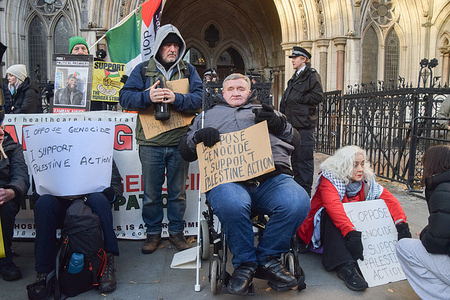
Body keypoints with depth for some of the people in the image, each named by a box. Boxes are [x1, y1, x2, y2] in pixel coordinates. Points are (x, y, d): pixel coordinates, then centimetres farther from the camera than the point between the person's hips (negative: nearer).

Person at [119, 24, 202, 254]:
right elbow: (125, 97, -2)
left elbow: (200, 97, -4)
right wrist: (147, 97, -20)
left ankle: (176, 232, 28)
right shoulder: (143, 70, 7)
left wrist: (176, 99, -20)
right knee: (151, 192, 9)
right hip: (150, 142, 0)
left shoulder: (188, 70, 10)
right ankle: (153, 232, 26)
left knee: (178, 191, 12)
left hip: (179, 142, 1)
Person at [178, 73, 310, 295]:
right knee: (232, 205, -38)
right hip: (228, 178, -1)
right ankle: (245, 262, -9)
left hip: (272, 177, 2)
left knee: (298, 203, -31)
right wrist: (198, 136, 3)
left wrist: (280, 124, 4)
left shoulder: (264, 111, 34)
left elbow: (295, 140, 25)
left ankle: (268, 258, -5)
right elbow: (185, 150, 26)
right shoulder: (208, 115, 32)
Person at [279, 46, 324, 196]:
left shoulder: (312, 75, -6)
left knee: (305, 158, -5)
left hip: (304, 123, -9)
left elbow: (318, 96, -16)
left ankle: (305, 191, 2)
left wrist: (299, 99, -13)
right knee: (295, 157, 14)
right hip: (293, 123, 9)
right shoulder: (296, 77, 21)